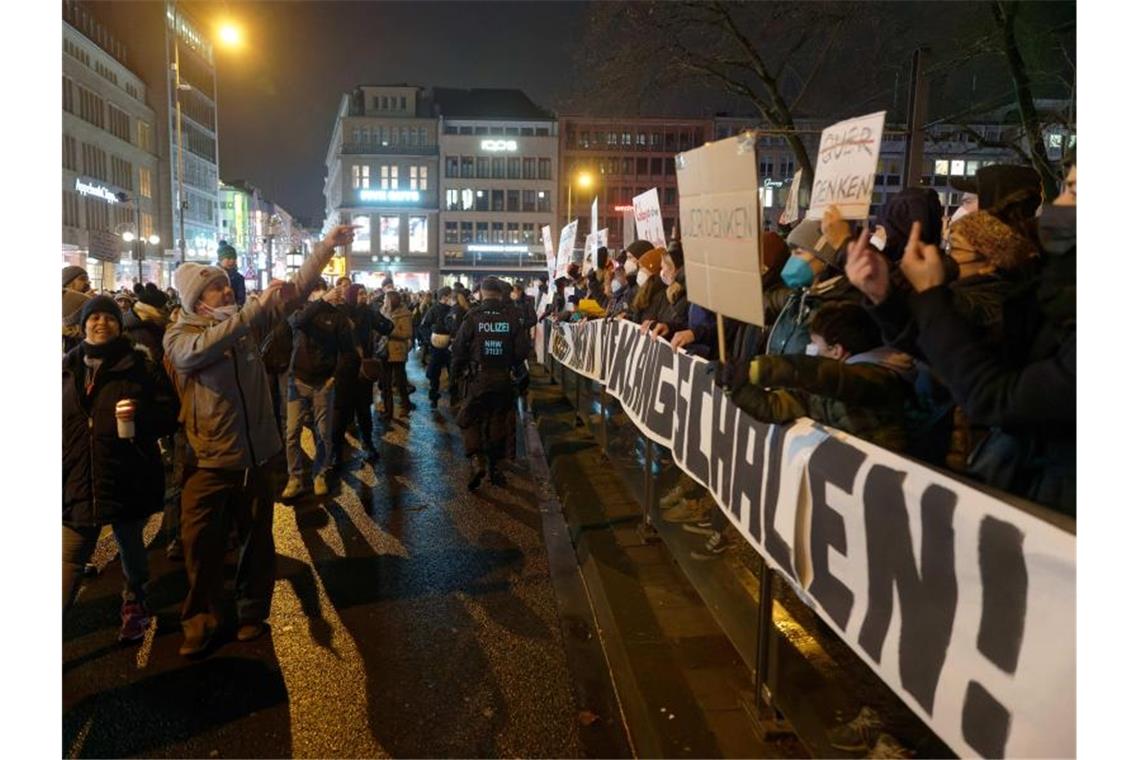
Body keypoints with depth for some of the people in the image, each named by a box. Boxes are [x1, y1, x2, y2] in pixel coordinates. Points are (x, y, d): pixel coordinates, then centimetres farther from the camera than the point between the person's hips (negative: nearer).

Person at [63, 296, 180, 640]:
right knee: (71, 556, 1)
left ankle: (134, 604, 37)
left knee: (130, 545, 16)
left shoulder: (140, 366, -2)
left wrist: (140, 415, -22)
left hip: (128, 477, -2)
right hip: (78, 479, 2)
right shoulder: (67, 368, 8)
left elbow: (170, 414, -3)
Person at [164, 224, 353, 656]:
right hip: (209, 462, -3)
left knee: (257, 539, 15)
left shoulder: (247, 321, 5)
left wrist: (326, 246, -10)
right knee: (203, 545, 5)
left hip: (256, 455, 4)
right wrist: (255, 306, -34)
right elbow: (201, 349, -31)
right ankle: (199, 621, 25)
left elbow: (295, 291, -1)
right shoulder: (178, 336, -7)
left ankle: (252, 611, 33)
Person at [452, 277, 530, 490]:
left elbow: (460, 350, -6)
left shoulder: (472, 318, -7)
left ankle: (477, 460, -12)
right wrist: (516, 370, 13)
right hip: (504, 379, 2)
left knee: (470, 421, 8)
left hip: (478, 379, -2)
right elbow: (523, 348, -2)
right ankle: (494, 466, 20)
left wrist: (456, 372, 8)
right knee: (498, 422, 13)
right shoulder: (511, 318, -2)